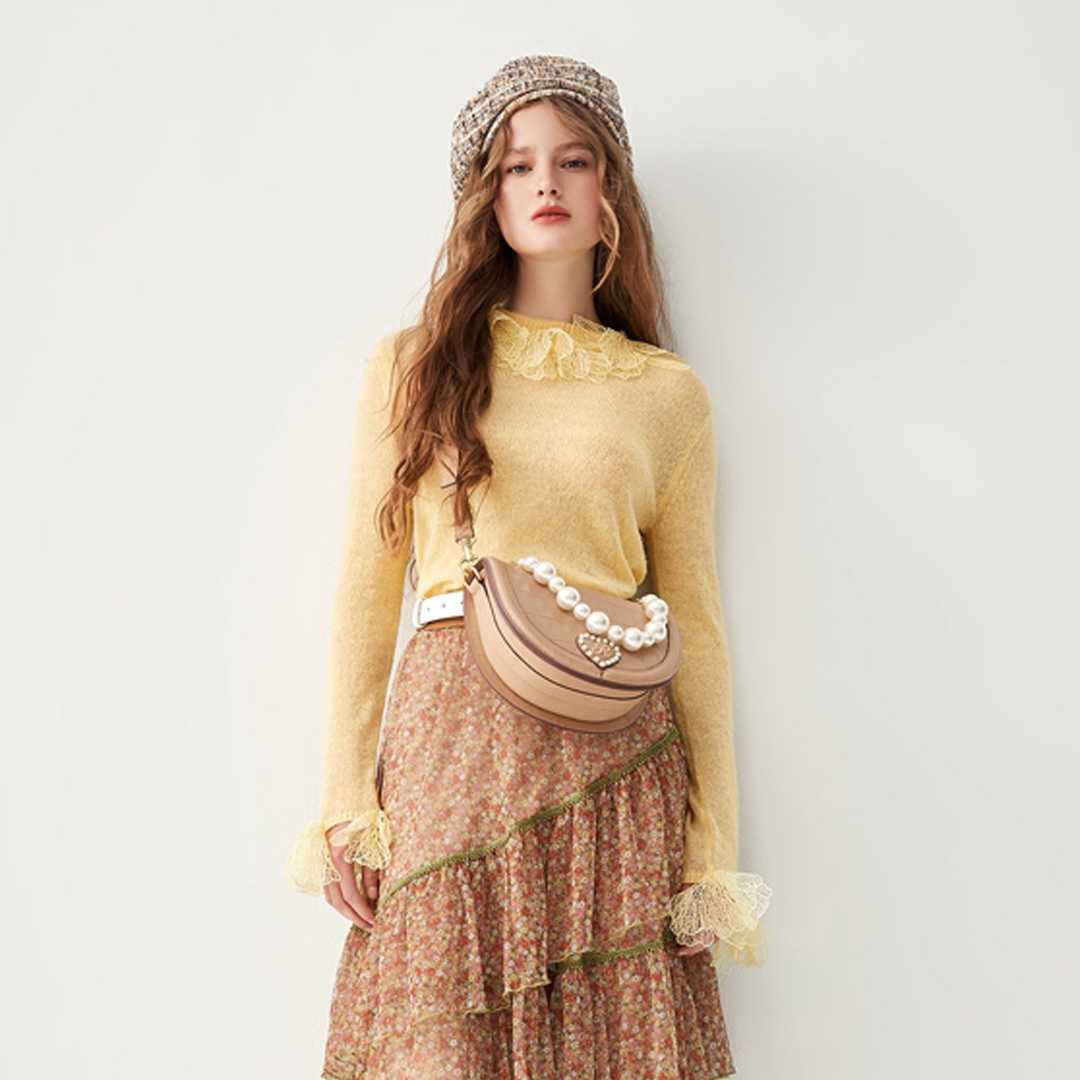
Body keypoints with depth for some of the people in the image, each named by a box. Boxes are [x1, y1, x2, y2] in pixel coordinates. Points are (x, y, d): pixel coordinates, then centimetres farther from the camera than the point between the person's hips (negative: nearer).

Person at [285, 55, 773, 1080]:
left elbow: (696, 623, 8)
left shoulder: (667, 393, 9)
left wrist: (715, 849, 5)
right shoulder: (411, 366, 10)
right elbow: (365, 592, 8)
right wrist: (345, 802, 1)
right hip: (450, 738, 0)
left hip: (611, 762, 1)